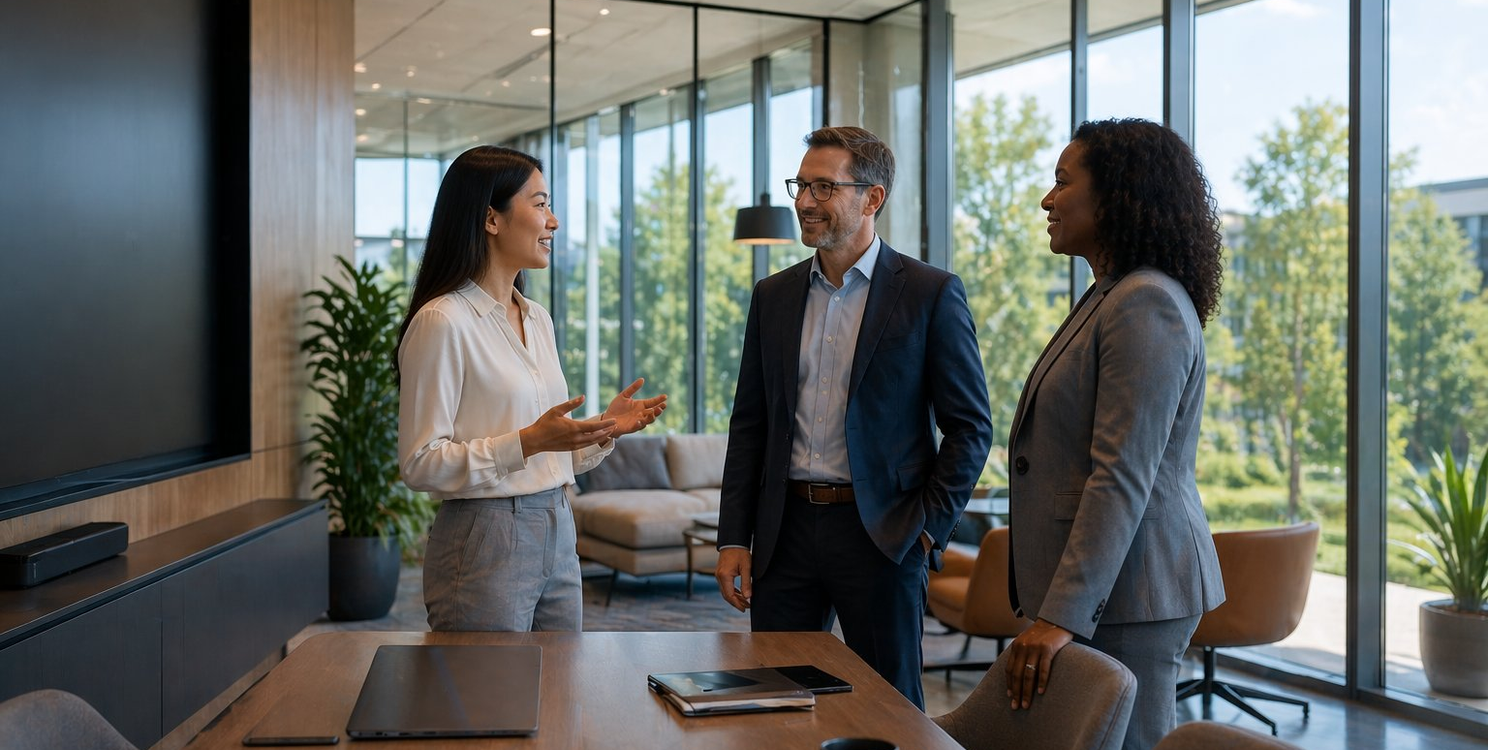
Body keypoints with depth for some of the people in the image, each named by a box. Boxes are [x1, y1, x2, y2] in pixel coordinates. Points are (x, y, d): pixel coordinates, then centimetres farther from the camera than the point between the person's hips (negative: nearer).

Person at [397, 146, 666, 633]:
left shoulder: (538, 319, 13)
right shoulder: (442, 322, -12)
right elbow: (420, 464, -16)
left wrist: (606, 428, 0)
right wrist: (529, 441, -23)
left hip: (557, 537, 8)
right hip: (485, 544, -8)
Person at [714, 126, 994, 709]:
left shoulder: (930, 294, -4)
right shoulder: (773, 296, 10)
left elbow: (970, 427, -3)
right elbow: (750, 425, 11)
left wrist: (927, 526, -10)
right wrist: (733, 539, 5)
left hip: (881, 533, -4)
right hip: (786, 529, 4)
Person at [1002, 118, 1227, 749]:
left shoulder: (1147, 307, -17)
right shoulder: (1110, 296, 15)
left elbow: (1122, 479, -23)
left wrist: (1062, 615, -25)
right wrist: (1052, 601, 20)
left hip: (1125, 591, -10)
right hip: (1101, 585, 10)